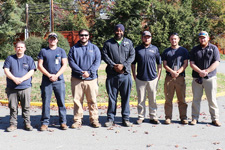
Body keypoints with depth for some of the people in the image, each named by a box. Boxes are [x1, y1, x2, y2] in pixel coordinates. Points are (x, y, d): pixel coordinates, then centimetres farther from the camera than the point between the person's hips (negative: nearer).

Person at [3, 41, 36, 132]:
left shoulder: (29, 59, 10)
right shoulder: (10, 58, 12)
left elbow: (31, 71, 1)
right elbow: (6, 70, 2)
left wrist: (22, 79, -13)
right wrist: (14, 79, -14)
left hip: (25, 87, -1)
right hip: (11, 88, 1)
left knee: (26, 107, 2)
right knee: (13, 107, 4)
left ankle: (27, 123, 12)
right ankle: (13, 124, 12)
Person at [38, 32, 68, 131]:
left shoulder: (61, 51, 10)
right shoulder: (43, 51, 9)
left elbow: (64, 65, 3)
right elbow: (40, 65, 4)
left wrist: (56, 75, -10)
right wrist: (49, 75, -8)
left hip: (59, 80, 0)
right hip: (46, 80, 0)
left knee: (61, 101, 0)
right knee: (46, 102, 1)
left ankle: (63, 122, 8)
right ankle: (45, 122, 9)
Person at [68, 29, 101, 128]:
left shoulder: (94, 48, 11)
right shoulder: (74, 48, 10)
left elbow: (97, 62, 2)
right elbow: (71, 62, 0)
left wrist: (89, 72, -13)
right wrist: (81, 72, -14)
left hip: (91, 79, 0)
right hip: (77, 79, 0)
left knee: (92, 100, 2)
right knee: (77, 100, 2)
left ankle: (94, 120, 11)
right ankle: (78, 120, 11)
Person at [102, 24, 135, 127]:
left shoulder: (129, 43, 12)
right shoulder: (108, 43, 10)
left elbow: (132, 56, 5)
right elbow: (105, 56, 1)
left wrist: (123, 65, -9)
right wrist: (114, 66, -11)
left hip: (125, 74, 1)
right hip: (112, 74, 0)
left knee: (125, 97, 5)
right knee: (112, 97, 3)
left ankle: (125, 119, 14)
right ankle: (110, 119, 12)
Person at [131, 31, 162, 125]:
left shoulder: (155, 49, 9)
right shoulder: (137, 49, 7)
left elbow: (159, 63, 11)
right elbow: (133, 63, 10)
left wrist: (159, 75, 4)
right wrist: (134, 75, 4)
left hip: (153, 78, 1)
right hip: (140, 79, 0)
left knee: (153, 99, 6)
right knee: (141, 99, 5)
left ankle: (153, 117, 16)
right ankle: (141, 117, 14)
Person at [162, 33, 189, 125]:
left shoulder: (183, 50, 12)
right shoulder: (166, 51, 13)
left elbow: (185, 63, 5)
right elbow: (164, 64, 6)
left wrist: (178, 72, -11)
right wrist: (172, 71, -12)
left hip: (180, 77, 0)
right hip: (169, 77, 1)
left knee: (182, 99, 1)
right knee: (168, 99, 1)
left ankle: (183, 117, 9)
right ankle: (168, 117, 8)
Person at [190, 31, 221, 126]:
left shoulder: (214, 48, 4)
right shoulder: (195, 50, 10)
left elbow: (216, 63, -5)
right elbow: (192, 63, 2)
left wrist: (206, 71, -16)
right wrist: (200, 71, -14)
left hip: (210, 78, -2)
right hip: (197, 78, 2)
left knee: (212, 99, 2)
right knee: (196, 99, 5)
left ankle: (215, 119, 10)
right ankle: (195, 118, 14)